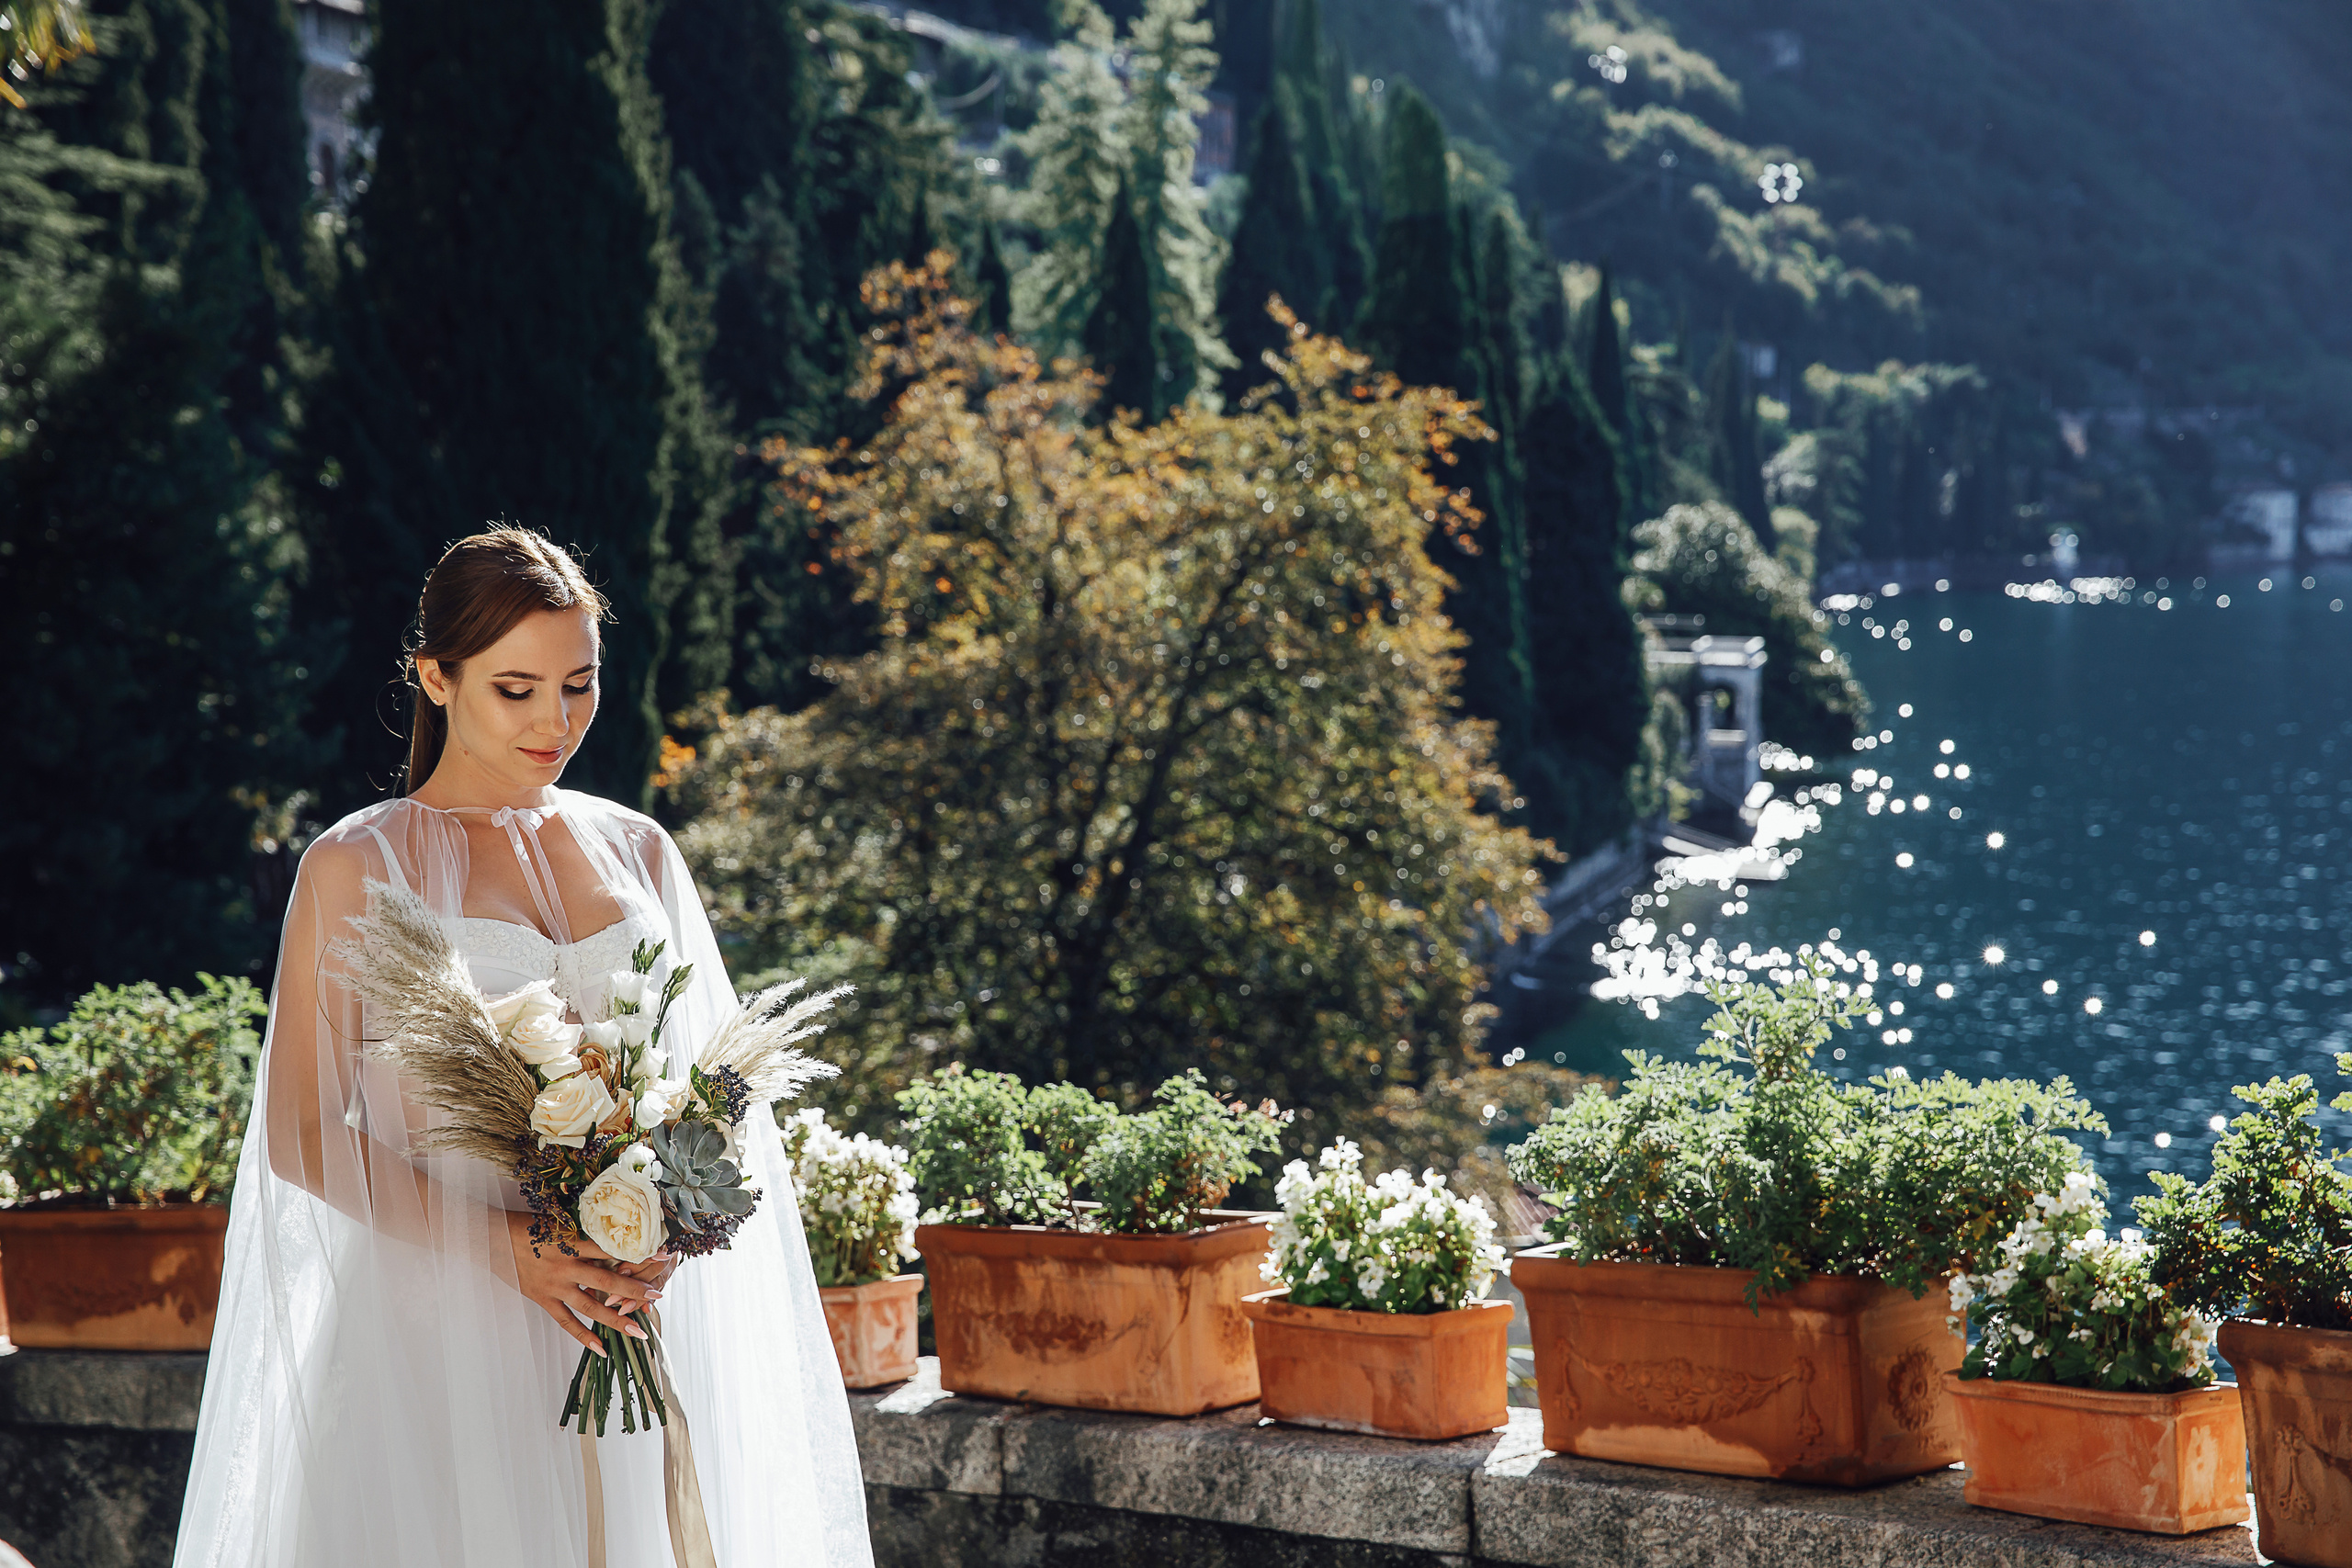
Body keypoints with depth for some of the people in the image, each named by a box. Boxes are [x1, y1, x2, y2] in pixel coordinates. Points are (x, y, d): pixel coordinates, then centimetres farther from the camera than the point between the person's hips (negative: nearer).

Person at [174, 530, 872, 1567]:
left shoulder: (636, 851, 11)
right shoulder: (356, 868, -2)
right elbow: (301, 1135, -5)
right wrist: (507, 1246, -17)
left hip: (632, 1318, 4)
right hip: (441, 1315, -4)